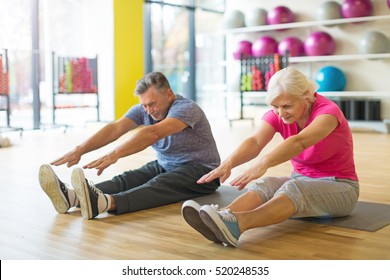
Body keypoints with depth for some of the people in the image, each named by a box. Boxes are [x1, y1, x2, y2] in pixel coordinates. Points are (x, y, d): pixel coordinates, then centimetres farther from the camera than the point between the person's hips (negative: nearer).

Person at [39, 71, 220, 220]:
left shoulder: (186, 108, -23)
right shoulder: (143, 110, -2)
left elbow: (152, 134, -39)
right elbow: (115, 129, -17)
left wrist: (115, 154, -50)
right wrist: (80, 149, -32)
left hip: (200, 170, -6)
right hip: (164, 165, 7)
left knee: (159, 185, -36)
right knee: (127, 179, -21)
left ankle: (103, 203, -62)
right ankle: (71, 196, -43)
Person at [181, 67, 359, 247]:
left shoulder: (328, 111, -23)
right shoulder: (276, 114, -7)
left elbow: (299, 142, -43)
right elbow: (255, 141, -27)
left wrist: (263, 163, -59)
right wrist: (228, 163, -47)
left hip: (339, 186, -5)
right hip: (302, 181, 5)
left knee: (294, 188, -37)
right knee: (265, 184, -29)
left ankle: (237, 224, -62)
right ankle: (223, 216, -56)